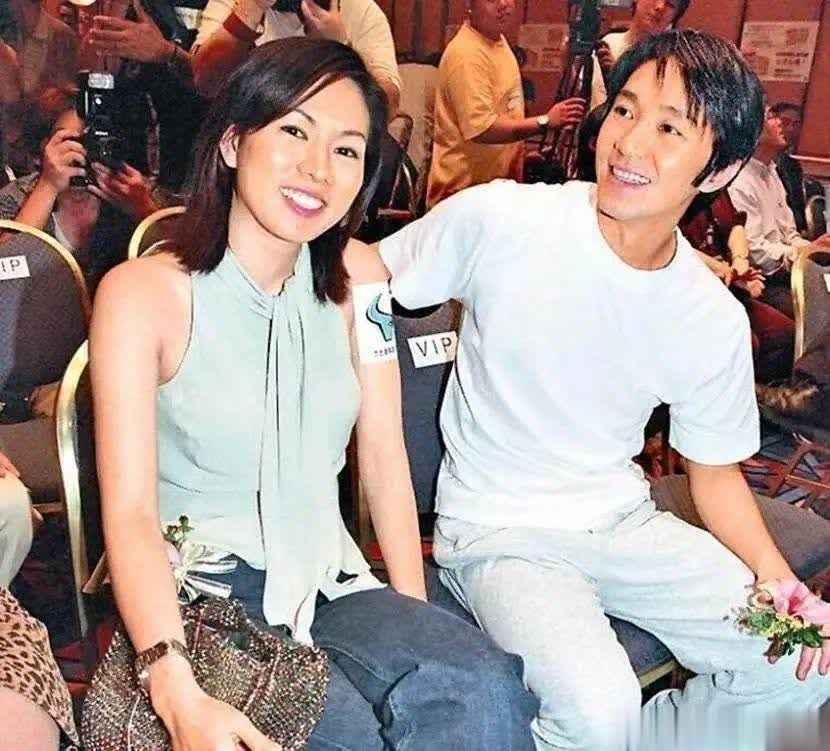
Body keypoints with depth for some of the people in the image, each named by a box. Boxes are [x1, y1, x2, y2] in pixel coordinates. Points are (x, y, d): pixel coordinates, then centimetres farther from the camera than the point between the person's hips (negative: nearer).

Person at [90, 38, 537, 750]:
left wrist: (418, 619, -7)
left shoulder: (356, 278, 4)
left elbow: (384, 457, 2)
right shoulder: (141, 293, -11)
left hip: (327, 581, 4)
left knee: (484, 689, -23)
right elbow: (130, 512, -17)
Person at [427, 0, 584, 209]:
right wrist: (545, 121, -26)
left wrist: (520, 153, 14)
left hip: (499, 184, 9)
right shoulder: (465, 54, -20)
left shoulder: (498, 40, 9)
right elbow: (480, 128, -27)